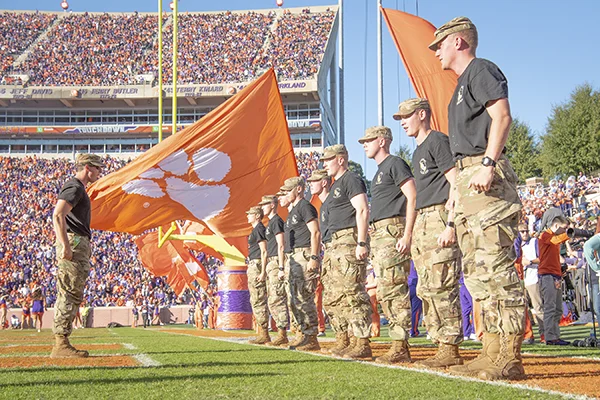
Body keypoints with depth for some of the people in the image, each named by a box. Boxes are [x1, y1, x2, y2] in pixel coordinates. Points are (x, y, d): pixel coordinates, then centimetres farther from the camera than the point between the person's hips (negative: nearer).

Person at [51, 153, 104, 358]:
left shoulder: (76, 187, 24)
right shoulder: (75, 187, -9)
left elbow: (60, 216, 27)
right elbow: (57, 216, -21)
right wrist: (66, 246, -26)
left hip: (79, 244, 11)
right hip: (74, 242, -11)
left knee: (70, 295, 10)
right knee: (70, 294, -11)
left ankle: (61, 344, 12)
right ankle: (61, 344, -11)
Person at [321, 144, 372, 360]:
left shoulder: (351, 180, -7)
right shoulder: (336, 185, 24)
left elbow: (362, 210, -17)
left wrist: (361, 243, -24)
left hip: (350, 239, -11)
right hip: (336, 243, 11)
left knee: (352, 292, -13)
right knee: (334, 294, 11)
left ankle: (362, 343, -12)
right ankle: (344, 340, 17)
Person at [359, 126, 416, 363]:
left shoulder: (395, 164, -4)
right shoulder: (379, 172, 25)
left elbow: (413, 198, -14)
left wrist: (407, 234, -21)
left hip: (392, 230, -10)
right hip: (378, 233, 10)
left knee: (395, 290, -13)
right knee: (385, 293, 7)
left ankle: (400, 347, -12)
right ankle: (399, 346, 10)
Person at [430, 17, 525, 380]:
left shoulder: (481, 69, -1)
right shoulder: (462, 84, 27)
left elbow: (502, 116, -15)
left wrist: (488, 163, -25)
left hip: (486, 177, -11)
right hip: (467, 179, 11)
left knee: (495, 265, -14)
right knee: (477, 271, 8)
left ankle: (509, 359, -14)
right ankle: (493, 353, 12)